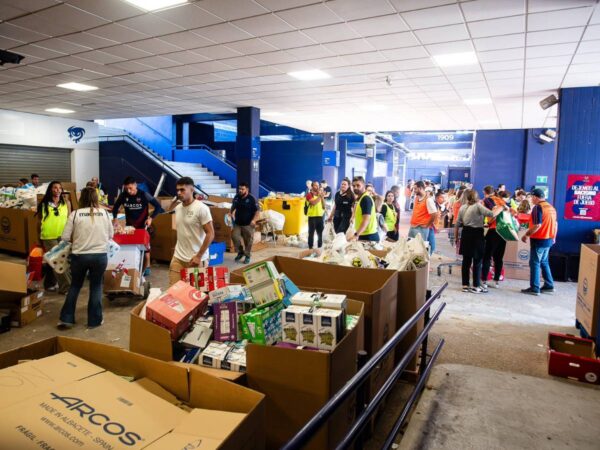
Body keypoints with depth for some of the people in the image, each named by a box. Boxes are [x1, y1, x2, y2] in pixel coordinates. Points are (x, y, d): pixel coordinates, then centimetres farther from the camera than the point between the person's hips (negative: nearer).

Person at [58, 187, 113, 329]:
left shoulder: (75, 214, -5)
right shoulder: (104, 213, -1)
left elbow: (65, 237, -3)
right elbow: (111, 235, 9)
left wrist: (77, 239, 16)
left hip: (79, 256, 0)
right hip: (100, 256, 0)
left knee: (75, 286, 19)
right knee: (96, 286, 14)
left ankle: (66, 319, 24)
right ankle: (95, 320, 20)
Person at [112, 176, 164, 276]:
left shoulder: (144, 195, -16)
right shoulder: (123, 195, -6)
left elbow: (158, 206, -10)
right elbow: (115, 207, 11)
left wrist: (151, 218, -19)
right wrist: (115, 218, -4)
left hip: (143, 225, -3)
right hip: (129, 226, 3)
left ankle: (147, 267, 20)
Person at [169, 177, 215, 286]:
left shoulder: (201, 208, -14)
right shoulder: (177, 208, 9)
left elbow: (210, 234, -16)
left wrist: (198, 256, -17)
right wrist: (179, 250, 18)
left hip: (196, 259, -6)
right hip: (178, 258, 6)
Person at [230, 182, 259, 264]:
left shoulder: (252, 199, -12)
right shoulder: (236, 197, 4)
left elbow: (257, 211, -11)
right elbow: (233, 206, 24)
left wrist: (254, 220, -22)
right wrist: (231, 213, 8)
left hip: (248, 224, -4)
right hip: (237, 223, 5)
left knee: (248, 241, 2)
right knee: (234, 237, -4)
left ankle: (247, 256, 19)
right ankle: (240, 252, 19)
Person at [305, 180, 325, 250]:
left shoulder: (320, 195, 14)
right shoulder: (309, 195, -3)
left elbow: (324, 206, 10)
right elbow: (313, 202, -21)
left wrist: (322, 197, 0)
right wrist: (319, 196, -15)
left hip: (320, 216, 5)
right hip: (312, 216, -5)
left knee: (320, 233, 9)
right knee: (311, 233, -2)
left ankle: (320, 247, 18)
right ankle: (310, 248, 3)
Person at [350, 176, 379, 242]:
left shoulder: (366, 199, -16)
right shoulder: (360, 198, 15)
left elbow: (366, 220, -25)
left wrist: (356, 235, -33)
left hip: (369, 236, -10)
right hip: (363, 235, 10)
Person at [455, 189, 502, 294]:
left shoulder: (462, 207, 8)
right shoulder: (478, 206, -9)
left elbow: (457, 224, 10)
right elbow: (491, 214, -17)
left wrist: (456, 237, 17)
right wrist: (501, 208, 0)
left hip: (466, 234, 6)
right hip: (476, 234, -6)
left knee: (466, 260, 10)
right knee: (477, 261, 2)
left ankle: (465, 285, 15)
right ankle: (476, 286, 5)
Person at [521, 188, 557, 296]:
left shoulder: (538, 207, -17)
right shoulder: (551, 207, 9)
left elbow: (537, 226, -23)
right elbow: (555, 224, 16)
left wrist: (526, 235, -14)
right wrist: (553, 237, 25)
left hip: (539, 240, -8)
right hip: (549, 239, 8)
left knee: (535, 263, -1)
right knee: (544, 262, 19)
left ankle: (534, 288, 2)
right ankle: (549, 286, 22)